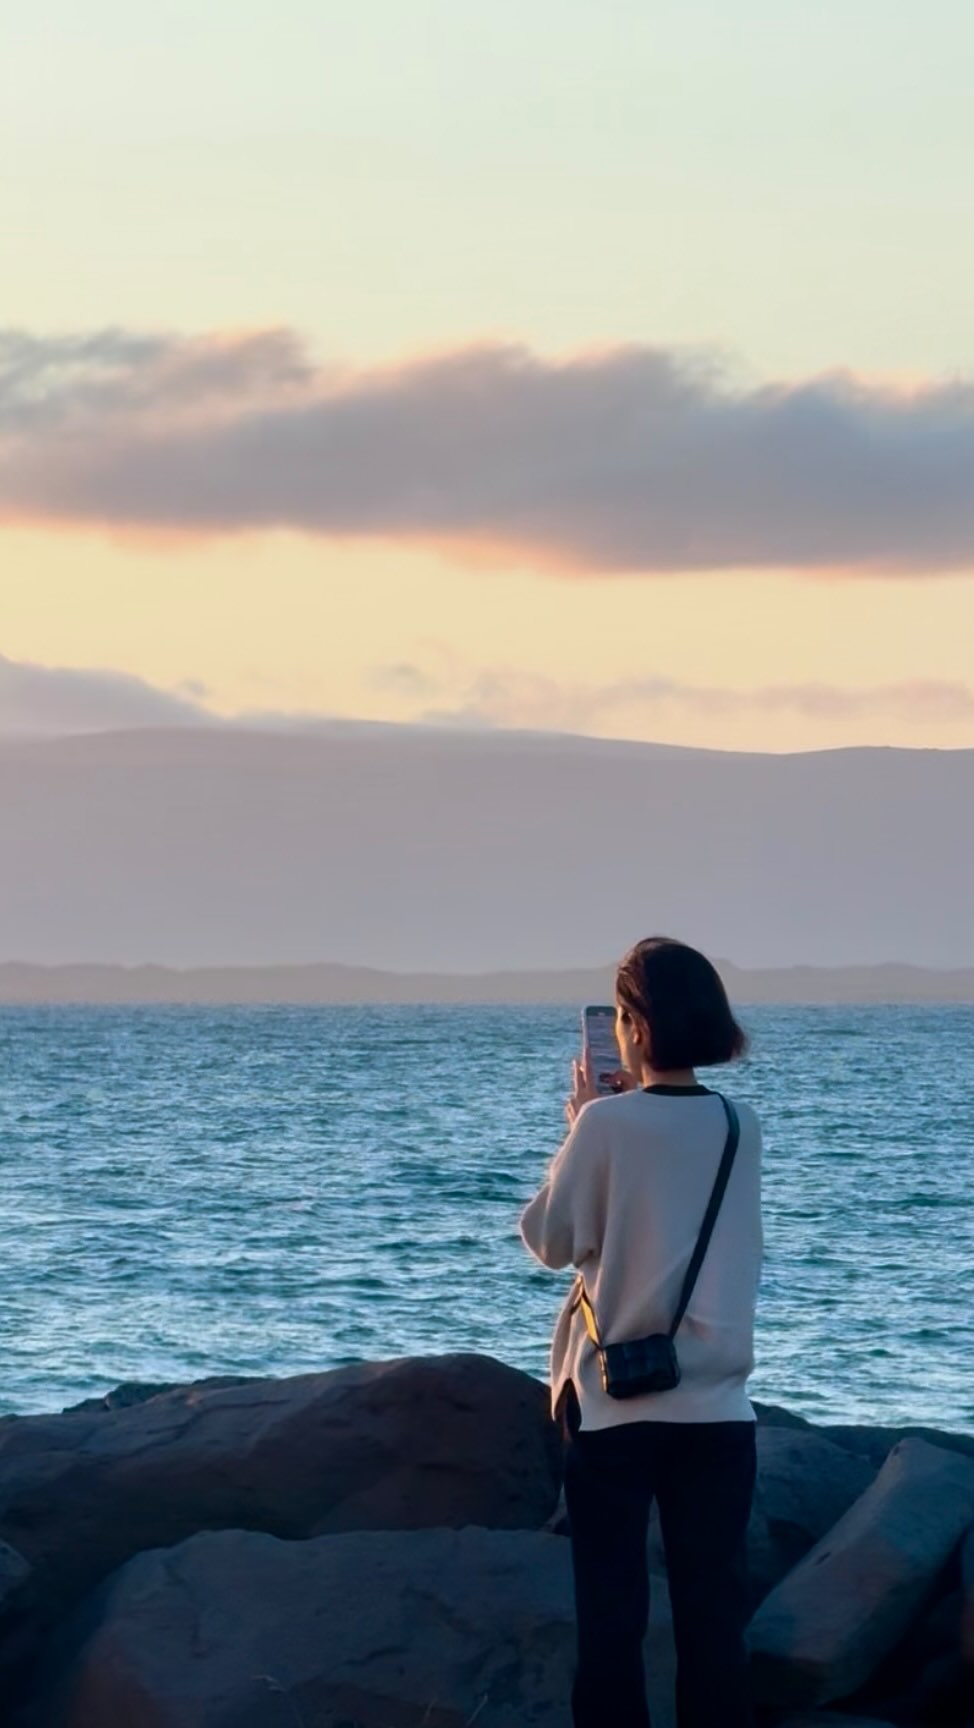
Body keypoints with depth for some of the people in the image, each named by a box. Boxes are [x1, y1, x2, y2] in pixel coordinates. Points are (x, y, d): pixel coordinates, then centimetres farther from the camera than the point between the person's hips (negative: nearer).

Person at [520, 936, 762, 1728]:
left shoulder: (608, 1123, -10)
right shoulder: (741, 1127, 3)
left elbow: (550, 1239, 0)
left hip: (615, 1400, -3)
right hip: (716, 1402, 3)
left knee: (612, 1611, 3)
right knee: (714, 1612, 5)